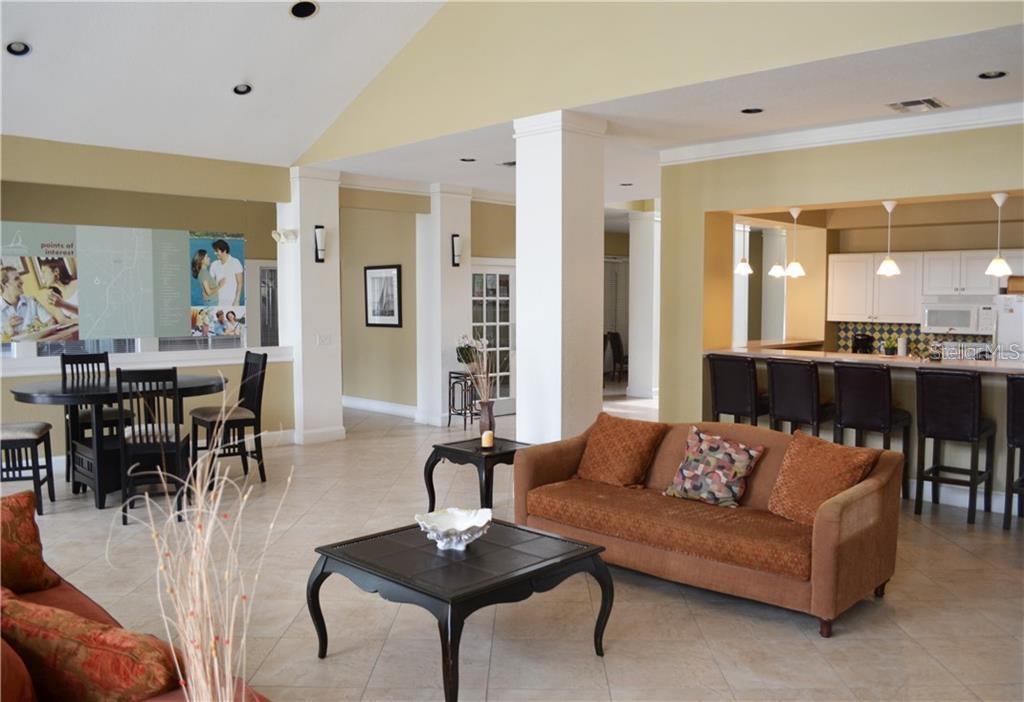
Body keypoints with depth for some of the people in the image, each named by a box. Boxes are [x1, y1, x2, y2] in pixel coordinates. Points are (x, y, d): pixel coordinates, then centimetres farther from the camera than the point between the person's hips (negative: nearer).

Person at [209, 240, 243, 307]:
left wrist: (236, 301, -10)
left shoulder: (235, 263, -4)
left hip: (232, 301, -3)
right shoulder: (214, 265, 7)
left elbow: (239, 283, -4)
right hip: (218, 302, 4)